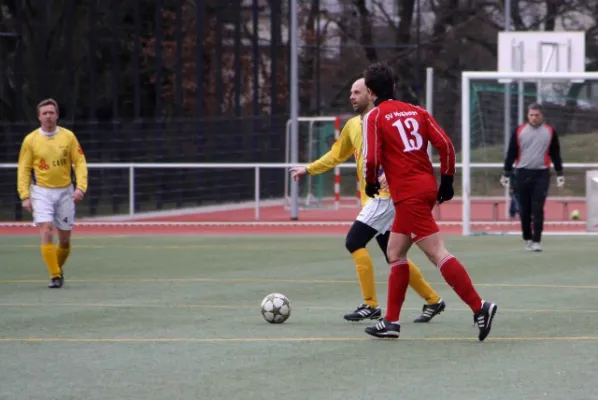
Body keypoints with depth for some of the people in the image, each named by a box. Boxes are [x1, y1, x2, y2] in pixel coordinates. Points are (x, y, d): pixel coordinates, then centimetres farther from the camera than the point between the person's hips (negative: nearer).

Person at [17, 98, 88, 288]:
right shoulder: (30, 140, 0)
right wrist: (24, 196, -6)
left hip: (65, 191, 2)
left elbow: (80, 162, 2)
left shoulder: (68, 136, 2)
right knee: (46, 232, -16)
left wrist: (80, 187, -11)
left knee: (65, 237, 5)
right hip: (41, 192, -2)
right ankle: (55, 276, -13)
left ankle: (58, 269, 29)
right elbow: (23, 169, 2)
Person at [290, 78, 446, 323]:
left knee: (354, 242, -14)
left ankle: (370, 305, -9)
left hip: (385, 195, -8)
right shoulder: (353, 125, 16)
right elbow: (336, 155, 28)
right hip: (372, 197, 8)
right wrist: (307, 170, 25)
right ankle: (433, 301, 19)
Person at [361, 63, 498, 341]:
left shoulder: (374, 117, -3)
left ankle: (479, 308, -22)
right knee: (395, 253, 17)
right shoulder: (416, 111, 12)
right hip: (427, 187, 8)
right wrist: (447, 180, 12)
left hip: (408, 195, -8)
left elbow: (371, 158, -13)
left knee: (437, 254, -12)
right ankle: (391, 321, 20)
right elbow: (445, 144, 4)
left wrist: (370, 183, 6)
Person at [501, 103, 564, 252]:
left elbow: (556, 154, 11)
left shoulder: (550, 132, 4)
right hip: (522, 174, 1)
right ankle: (527, 238, 17)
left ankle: (536, 241, -8)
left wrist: (560, 174, 9)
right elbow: (511, 154, 6)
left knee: (538, 209, -8)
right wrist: (506, 174, 4)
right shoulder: (519, 131, 3)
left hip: (542, 174, -1)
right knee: (524, 210, 5)